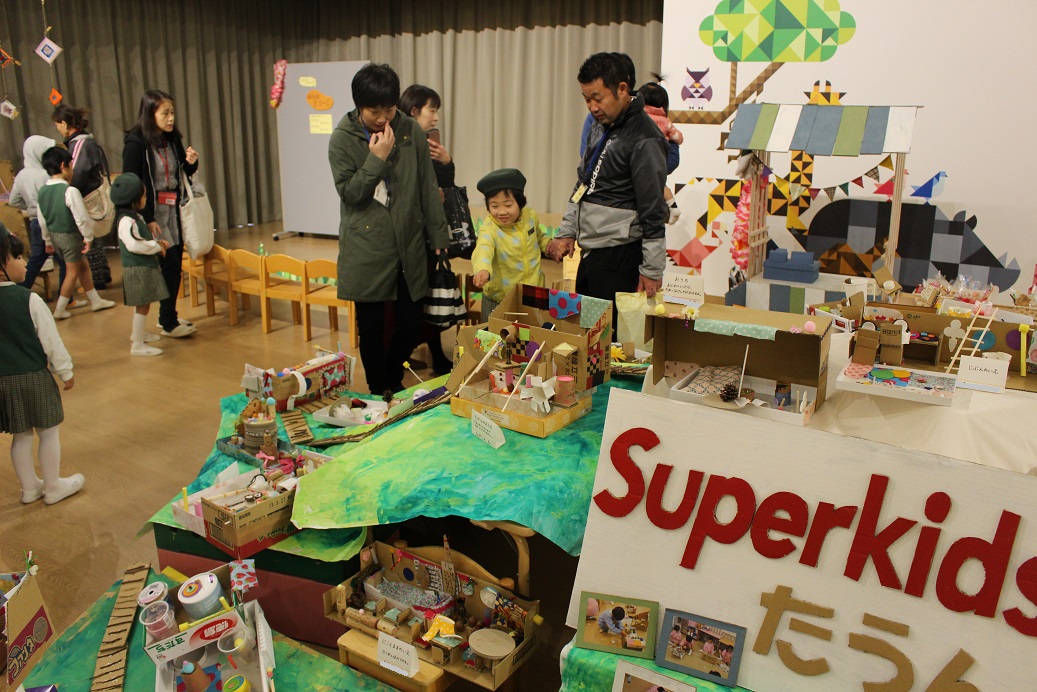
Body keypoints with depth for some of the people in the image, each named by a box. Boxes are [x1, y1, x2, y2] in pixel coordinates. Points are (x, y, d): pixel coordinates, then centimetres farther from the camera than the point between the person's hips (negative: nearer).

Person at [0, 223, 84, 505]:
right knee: (48, 433, 10)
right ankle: (53, 487, 21)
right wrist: (65, 372, 0)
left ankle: (29, 487, 29)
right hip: (33, 378, -6)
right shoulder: (29, 300, -17)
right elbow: (51, 341, -12)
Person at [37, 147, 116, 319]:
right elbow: (82, 218, -20)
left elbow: (42, 220, 10)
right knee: (73, 272, 6)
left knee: (83, 266, 20)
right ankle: (60, 310, 12)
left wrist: (48, 240, 20)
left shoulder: (42, 192, 2)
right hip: (71, 236, -8)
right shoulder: (70, 191, -21)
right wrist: (88, 237, -7)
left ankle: (95, 301, 28)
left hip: (54, 235, 8)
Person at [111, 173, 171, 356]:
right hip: (137, 269, -11)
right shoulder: (126, 221, -20)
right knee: (142, 305, -8)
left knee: (142, 304, 23)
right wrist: (157, 246, -18)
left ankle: (137, 333, 39)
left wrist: (157, 243, 6)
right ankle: (137, 345, -4)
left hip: (145, 267, 11)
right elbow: (134, 245, -29)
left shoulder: (136, 217, 15)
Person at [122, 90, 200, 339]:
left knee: (175, 266, 9)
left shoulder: (172, 140, 6)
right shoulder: (135, 143, -13)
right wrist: (147, 220, -17)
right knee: (170, 265, -7)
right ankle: (168, 323, 4)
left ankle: (168, 316, 23)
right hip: (153, 217, -6)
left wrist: (191, 163, -5)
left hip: (174, 214, 6)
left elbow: (181, 176, 17)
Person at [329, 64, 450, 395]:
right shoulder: (343, 138, -3)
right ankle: (378, 392, 24)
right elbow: (348, 191, -7)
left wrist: (438, 235, 8)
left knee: (410, 323, 6)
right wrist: (377, 159, -16)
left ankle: (394, 381, 30)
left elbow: (428, 188, 7)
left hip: (409, 244, 2)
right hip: (366, 248, -2)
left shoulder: (411, 131, 2)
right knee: (371, 326, 6)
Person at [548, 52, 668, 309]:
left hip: (620, 258, -9)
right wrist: (567, 232, 15)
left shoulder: (644, 140, -15)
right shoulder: (600, 127, 13)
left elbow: (653, 211, -17)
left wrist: (652, 270, -16)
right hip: (590, 252, 9)